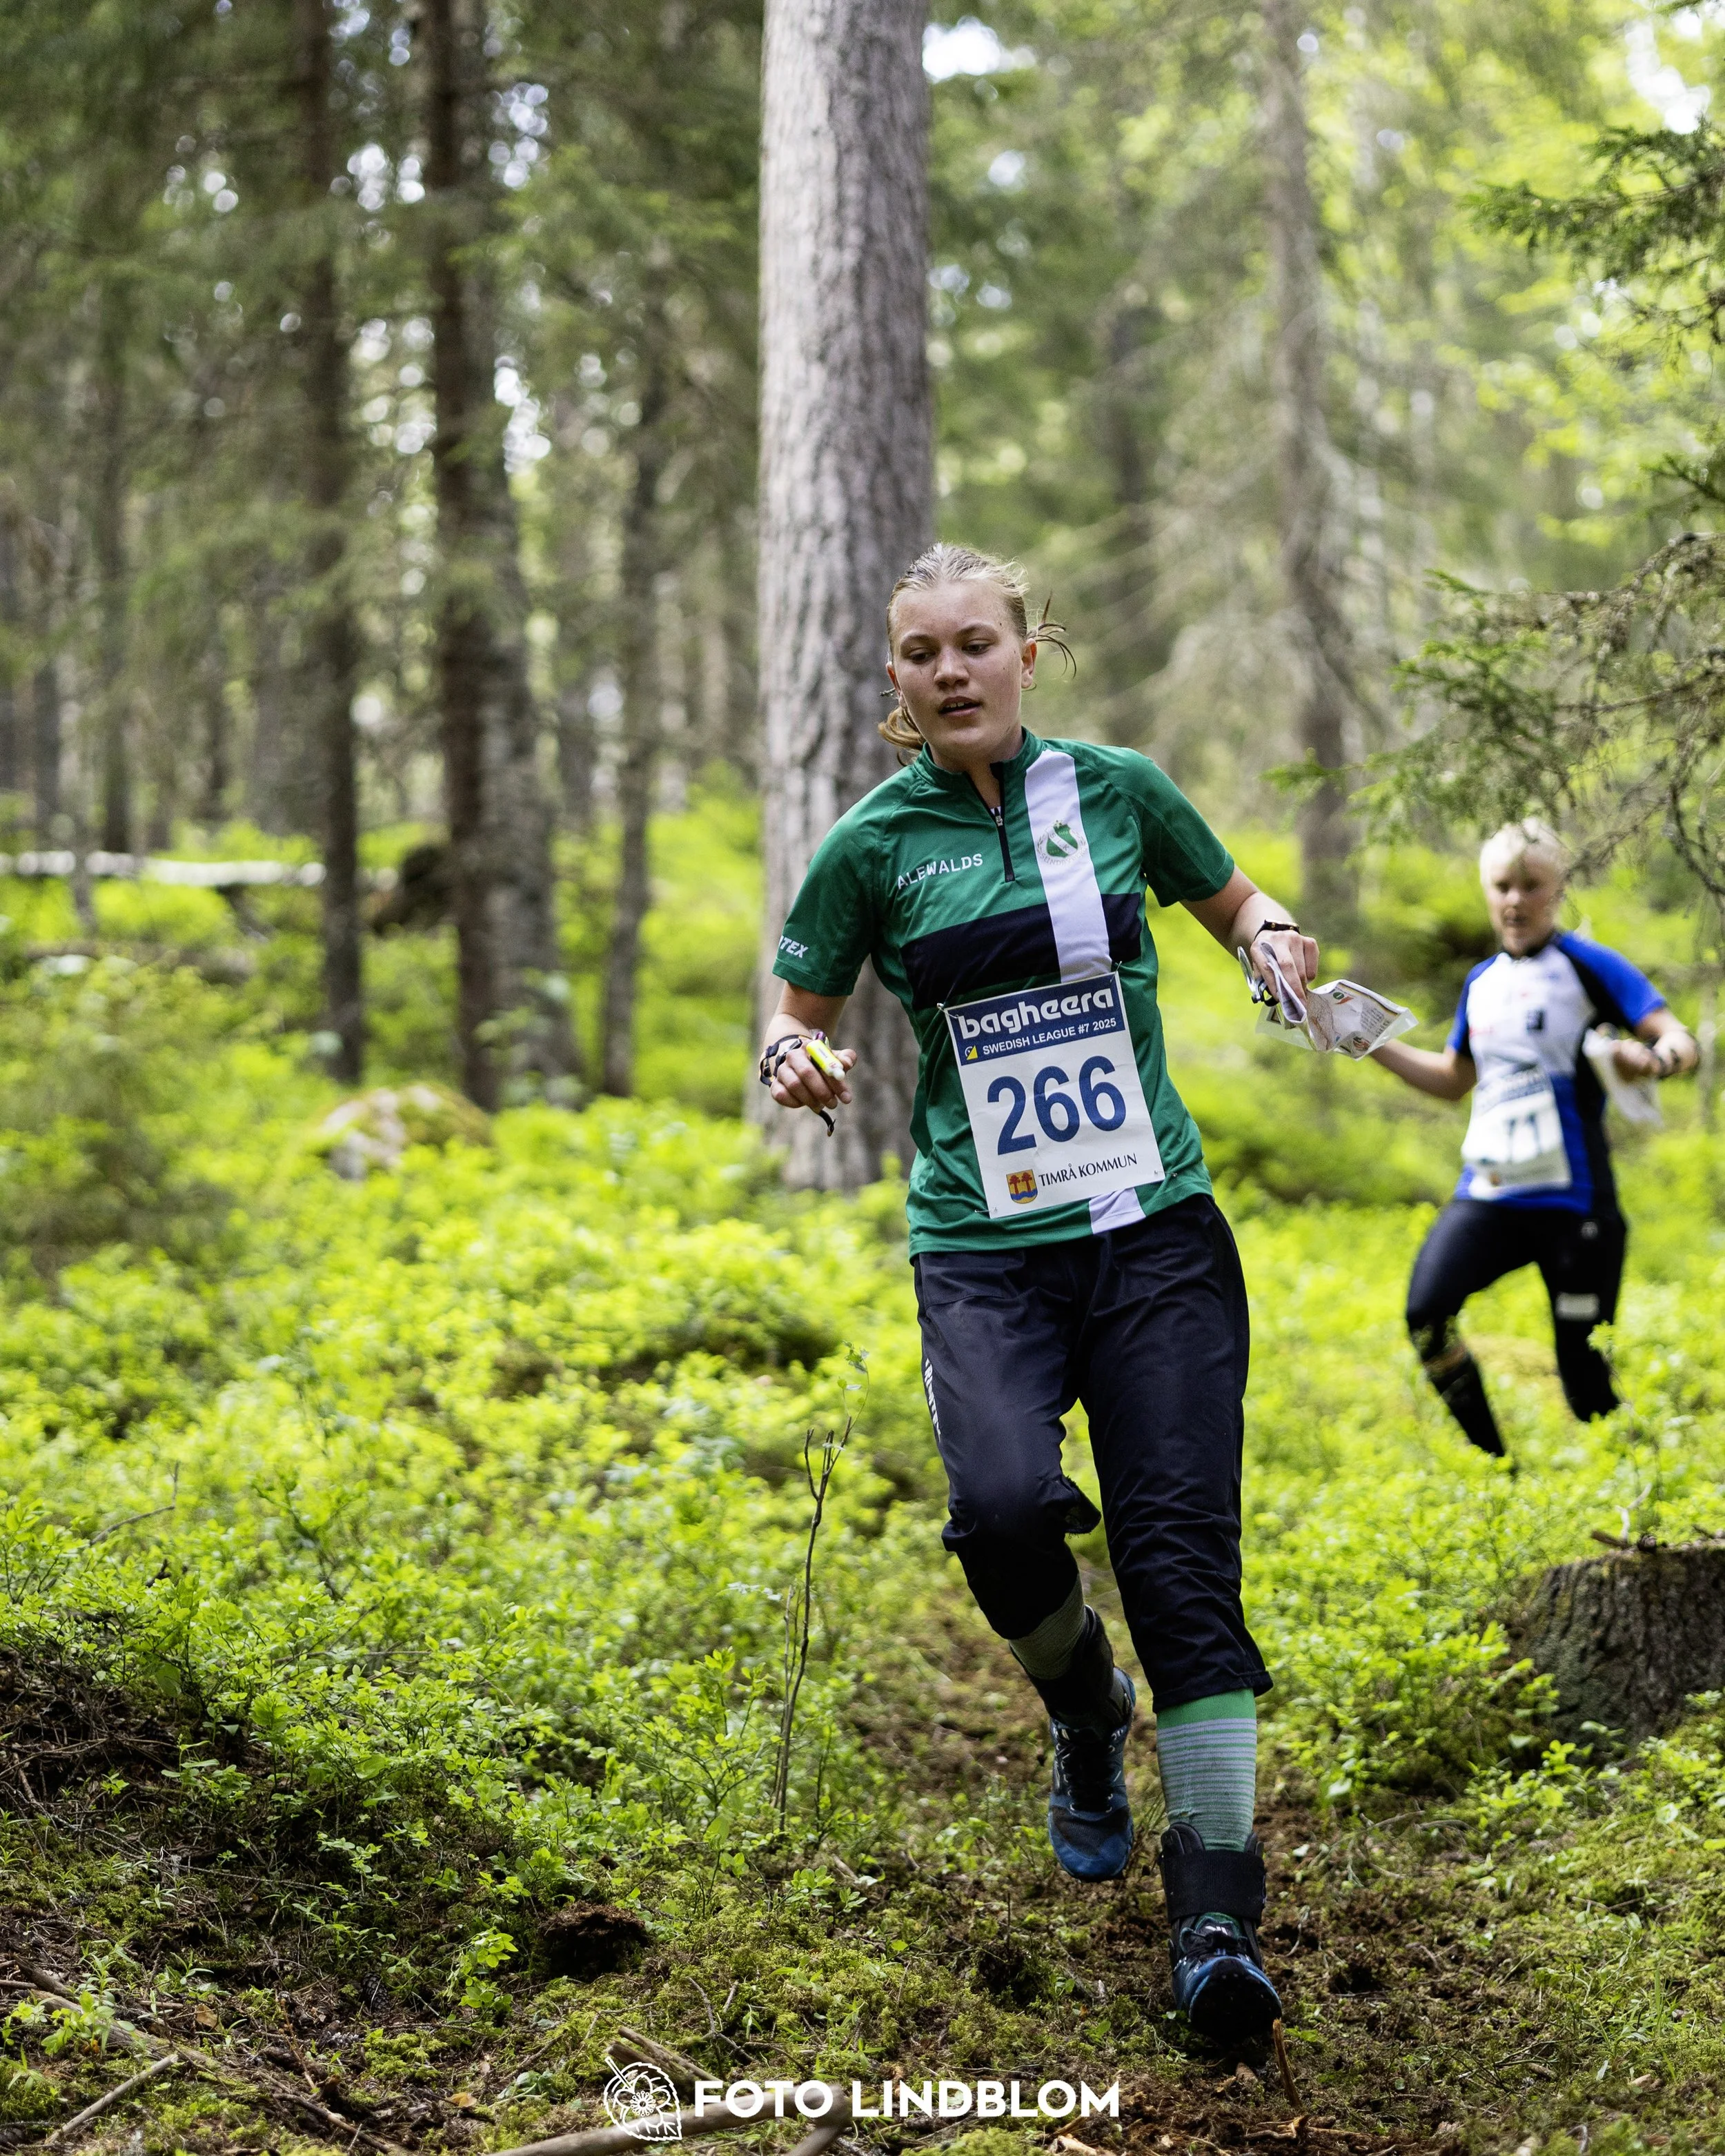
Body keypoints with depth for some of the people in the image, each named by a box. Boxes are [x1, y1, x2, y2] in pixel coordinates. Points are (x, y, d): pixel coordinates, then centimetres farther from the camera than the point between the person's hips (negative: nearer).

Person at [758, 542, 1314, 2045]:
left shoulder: (1117, 789, 5)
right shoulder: (873, 847, 2)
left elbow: (1237, 907, 20)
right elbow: (797, 1022, 12)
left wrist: (1278, 944, -3)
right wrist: (795, 1064, -11)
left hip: (1156, 1235, 1)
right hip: (983, 1254, -1)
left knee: (1182, 1559, -10)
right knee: (1004, 1503, -27)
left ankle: (1219, 1919, -6)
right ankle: (1086, 1714, 7)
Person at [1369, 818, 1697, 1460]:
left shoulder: (1588, 966, -3)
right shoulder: (1482, 982, 15)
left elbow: (1680, 1039, -12)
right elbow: (1452, 1080, 28)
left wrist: (1655, 1058, -35)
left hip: (1572, 1200, -5)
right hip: (1488, 1194, 5)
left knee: (1584, 1371, -4)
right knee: (1427, 1315, -18)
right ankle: (1495, 1470, -4)